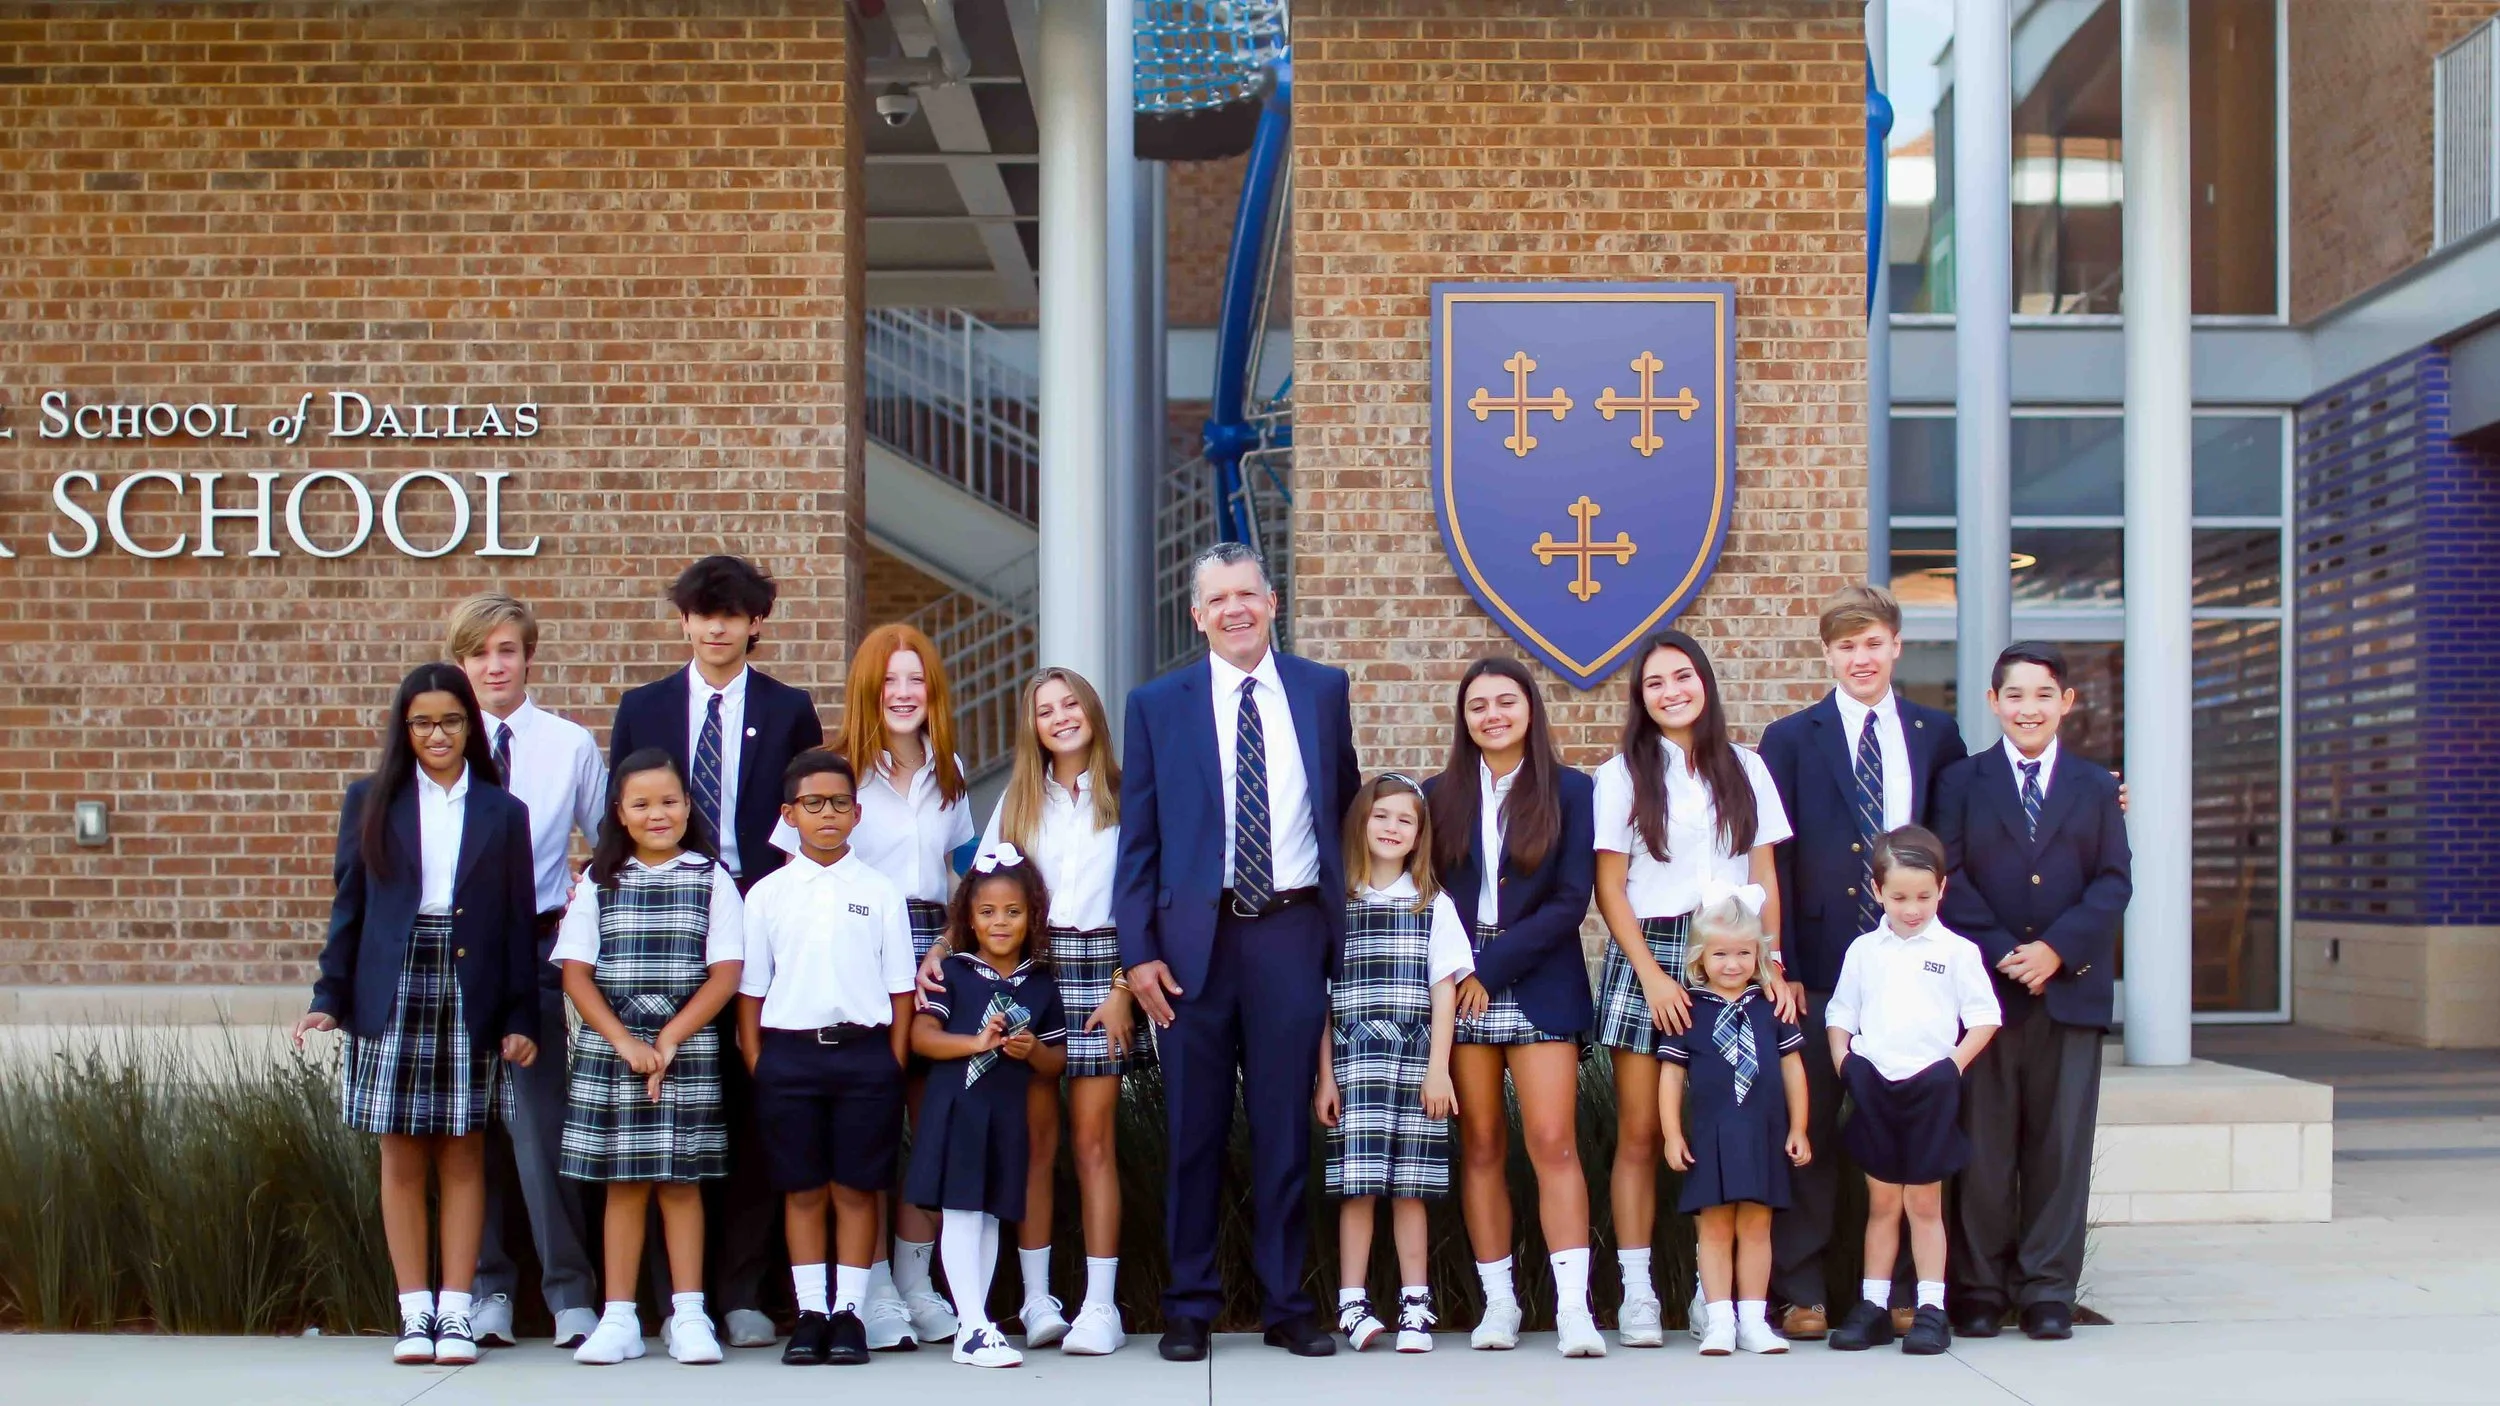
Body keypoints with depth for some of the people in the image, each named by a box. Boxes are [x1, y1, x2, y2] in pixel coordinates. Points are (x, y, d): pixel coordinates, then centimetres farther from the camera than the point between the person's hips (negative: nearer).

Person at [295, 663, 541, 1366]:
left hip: (470, 994, 0)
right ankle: (414, 1313, 7)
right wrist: (329, 998, -1)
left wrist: (521, 1017, -1)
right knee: (401, 1155, 2)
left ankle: (455, 1312, 6)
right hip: (392, 992, 0)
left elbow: (518, 922, 6)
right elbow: (349, 908, 7)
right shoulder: (369, 803, 8)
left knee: (463, 1152, 2)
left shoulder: (502, 813, 8)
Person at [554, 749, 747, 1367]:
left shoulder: (711, 879, 3)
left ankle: (687, 1316, 5)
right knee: (623, 1183, 3)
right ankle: (619, 1319, 7)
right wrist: (625, 1042, -9)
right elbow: (576, 972, 2)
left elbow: (726, 973, -2)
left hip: (688, 1048, -1)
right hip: (609, 1048, 1)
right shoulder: (599, 881, 7)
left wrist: (668, 1040, -9)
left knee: (681, 1181, 1)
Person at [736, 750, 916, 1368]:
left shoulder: (879, 893, 5)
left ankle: (849, 1312, 10)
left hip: (864, 1050, -1)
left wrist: (894, 1064, -1)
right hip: (789, 1051, 1)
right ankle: (811, 1312, 13)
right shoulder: (767, 894, 6)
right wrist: (757, 1065, 0)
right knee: (802, 1189, 5)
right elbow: (749, 988, 8)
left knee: (857, 1188, 3)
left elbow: (899, 988, 6)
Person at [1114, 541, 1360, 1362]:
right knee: (1195, 1131, 5)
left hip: (1293, 932, 1)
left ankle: (1287, 1304, 15)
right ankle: (1190, 1306, 15)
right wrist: (1138, 949, -4)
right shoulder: (1158, 705, 4)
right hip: (1196, 936, 0)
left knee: (1285, 1127, 5)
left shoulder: (1323, 691, 7)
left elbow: (1345, 801, 18)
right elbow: (1138, 838, 3)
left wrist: (1345, 909, 15)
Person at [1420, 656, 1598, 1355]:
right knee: (1480, 1147, 3)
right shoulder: (1440, 795, 10)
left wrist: (1493, 968, -9)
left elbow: (1571, 899, -4)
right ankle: (1498, 1304, 9)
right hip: (1459, 988, 2)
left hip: (1538, 985, -2)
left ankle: (1574, 1309, -12)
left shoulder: (1569, 791, 3)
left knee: (1553, 1144, -9)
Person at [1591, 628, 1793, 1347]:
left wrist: (1772, 961, -2)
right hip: (1646, 955, -2)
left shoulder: (1745, 768, 12)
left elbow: (1763, 873, 10)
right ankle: (1637, 1294, 1)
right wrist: (1652, 974, -9)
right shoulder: (1623, 774, 5)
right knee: (1640, 1134, -3)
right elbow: (1609, 887, 1)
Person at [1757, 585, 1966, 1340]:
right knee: (1808, 1127, 3)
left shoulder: (1936, 735, 10)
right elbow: (1772, 860, -1)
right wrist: (1779, 966, -7)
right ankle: (1800, 1291, 10)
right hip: (1820, 966, -1)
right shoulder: (1791, 739, 3)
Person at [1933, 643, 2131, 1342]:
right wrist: (1999, 952, -12)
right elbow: (1949, 879, 0)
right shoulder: (1961, 782, 9)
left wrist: (2057, 948, -10)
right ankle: (1978, 1288, 9)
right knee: (1982, 1146, 2)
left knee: (2060, 1145, 2)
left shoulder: (2097, 787, 12)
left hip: (2070, 988, 1)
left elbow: (2114, 881, 4)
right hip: (1984, 988, -1)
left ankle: (2048, 1289, 10)